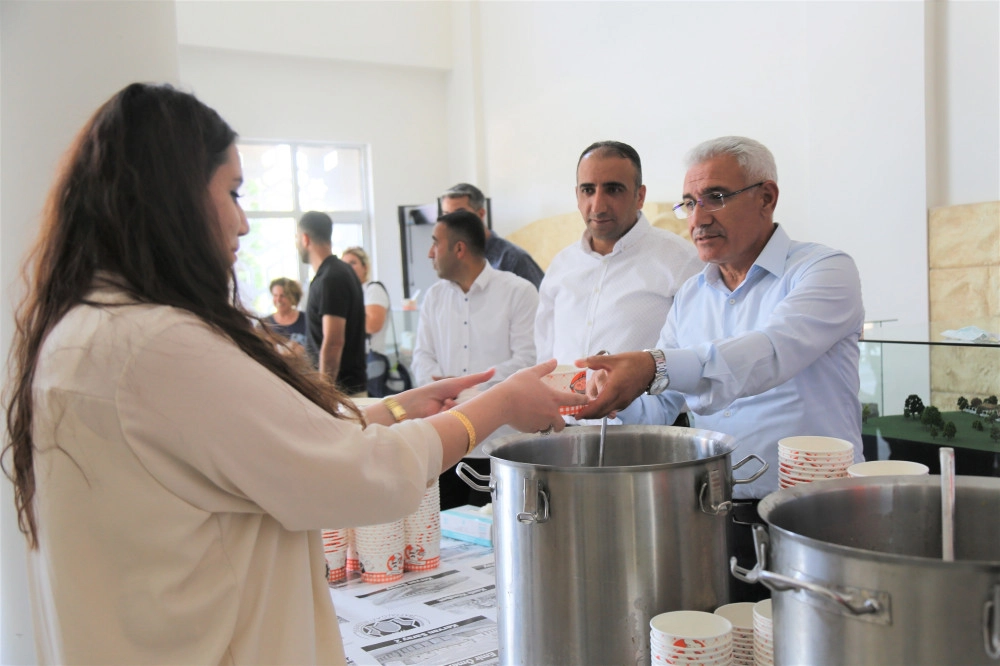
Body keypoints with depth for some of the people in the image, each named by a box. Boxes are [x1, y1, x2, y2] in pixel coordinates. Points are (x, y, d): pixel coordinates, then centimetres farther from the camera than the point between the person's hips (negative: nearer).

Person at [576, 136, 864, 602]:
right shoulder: (690, 297, 13)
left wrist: (656, 368, -41)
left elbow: (774, 351, -27)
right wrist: (616, 396, -14)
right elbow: (657, 411, 10)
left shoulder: (824, 270, -6)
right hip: (713, 520, 5)